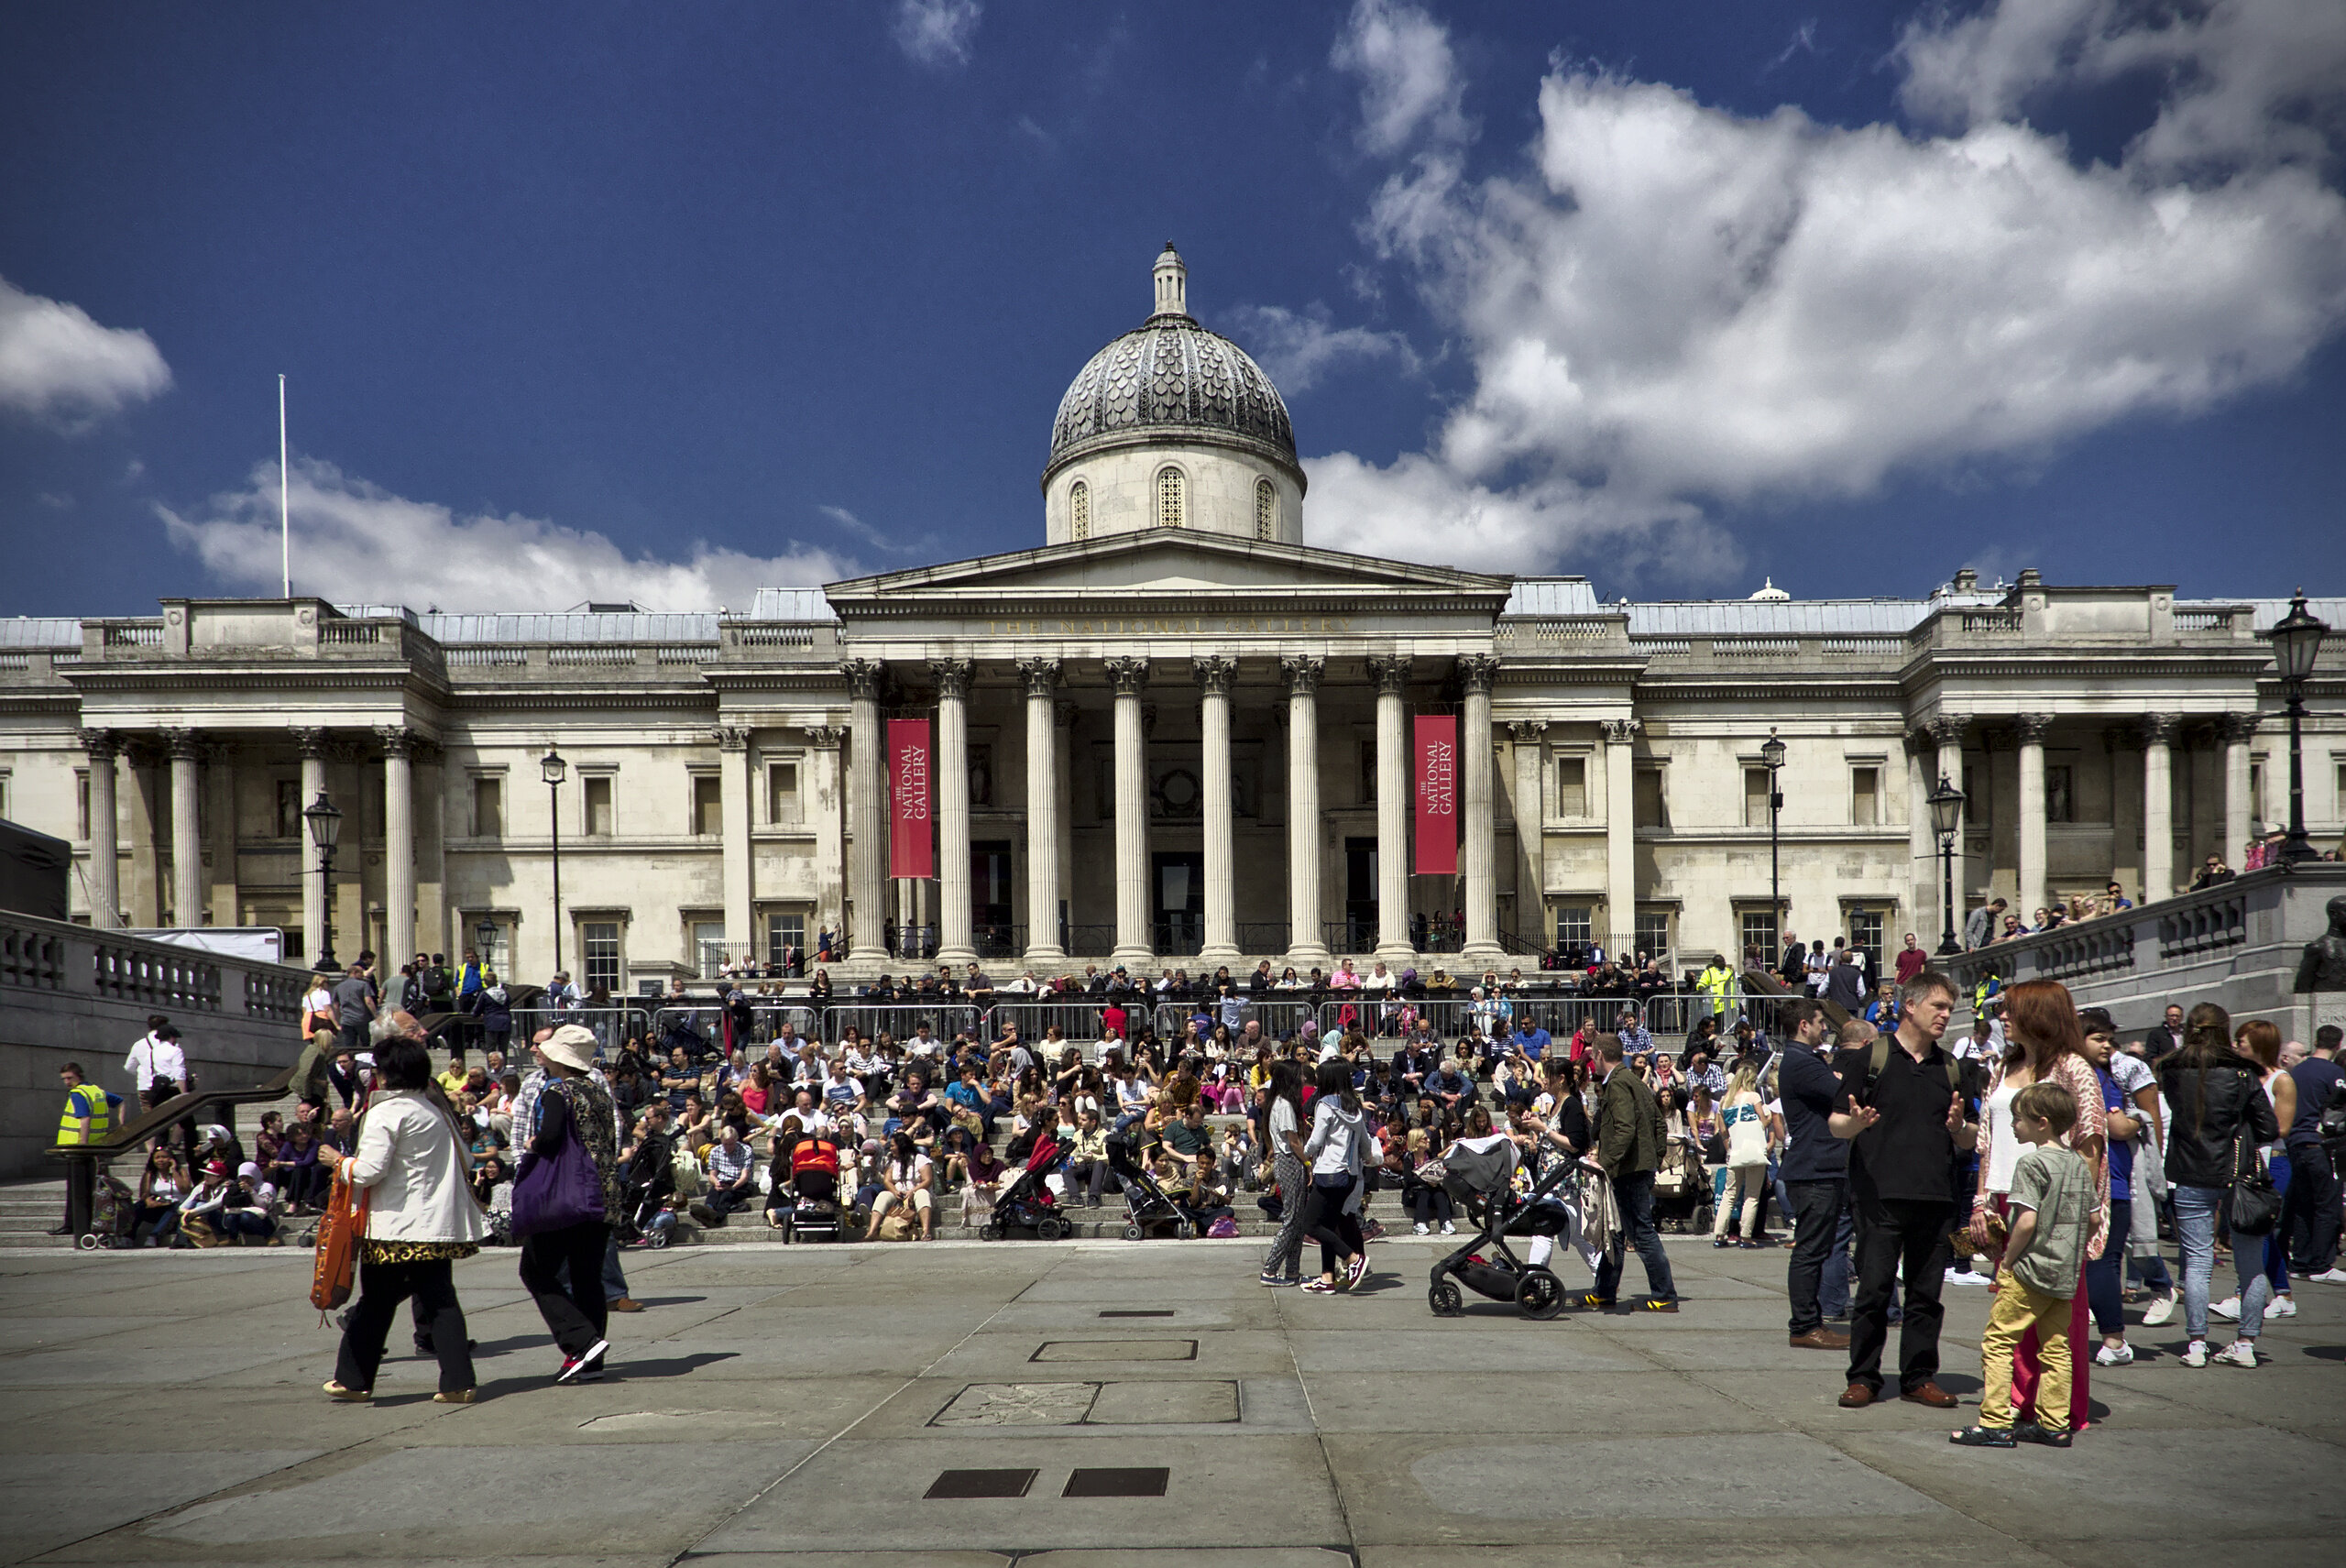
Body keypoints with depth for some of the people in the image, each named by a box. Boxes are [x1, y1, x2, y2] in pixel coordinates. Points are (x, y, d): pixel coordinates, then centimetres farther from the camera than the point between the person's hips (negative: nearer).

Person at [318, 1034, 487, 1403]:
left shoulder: (385, 1112, -9)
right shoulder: (436, 1110, 13)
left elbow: (369, 1170, -15)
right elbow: (463, 1160, 19)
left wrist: (338, 1161, 1)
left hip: (396, 1227, -6)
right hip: (439, 1224, 6)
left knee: (376, 1303, 6)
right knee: (440, 1300, 5)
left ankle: (354, 1380, 16)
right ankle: (458, 1382, -1)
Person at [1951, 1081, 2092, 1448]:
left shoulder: (2031, 1162, -15)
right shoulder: (2080, 1164, 8)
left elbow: (2026, 1222, -21)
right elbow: (2092, 1218, 13)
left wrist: (2008, 1260, -10)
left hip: (2032, 1269, -8)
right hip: (2068, 1273, 8)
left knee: (1997, 1341, -2)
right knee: (2055, 1347, 13)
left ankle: (1995, 1424, -4)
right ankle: (2054, 1424, 16)